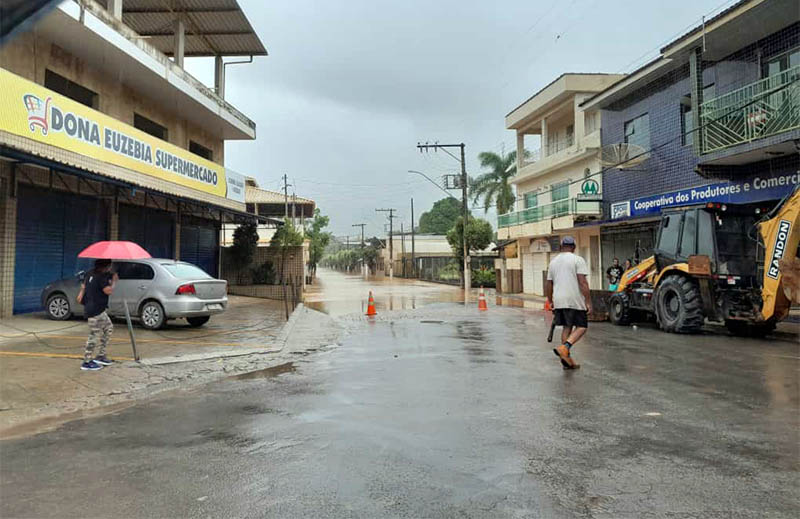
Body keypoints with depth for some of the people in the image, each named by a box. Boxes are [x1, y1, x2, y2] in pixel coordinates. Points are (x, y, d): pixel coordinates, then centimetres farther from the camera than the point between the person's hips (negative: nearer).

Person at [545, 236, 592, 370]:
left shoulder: (553, 261, 14)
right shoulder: (578, 260, -4)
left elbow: (548, 285, 16)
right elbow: (583, 282, -13)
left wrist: (550, 301, 26)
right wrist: (588, 301, -10)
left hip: (559, 301, 6)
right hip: (575, 300, -6)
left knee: (567, 327, 13)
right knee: (581, 327, 2)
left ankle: (567, 360, 14)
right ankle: (564, 348, -19)